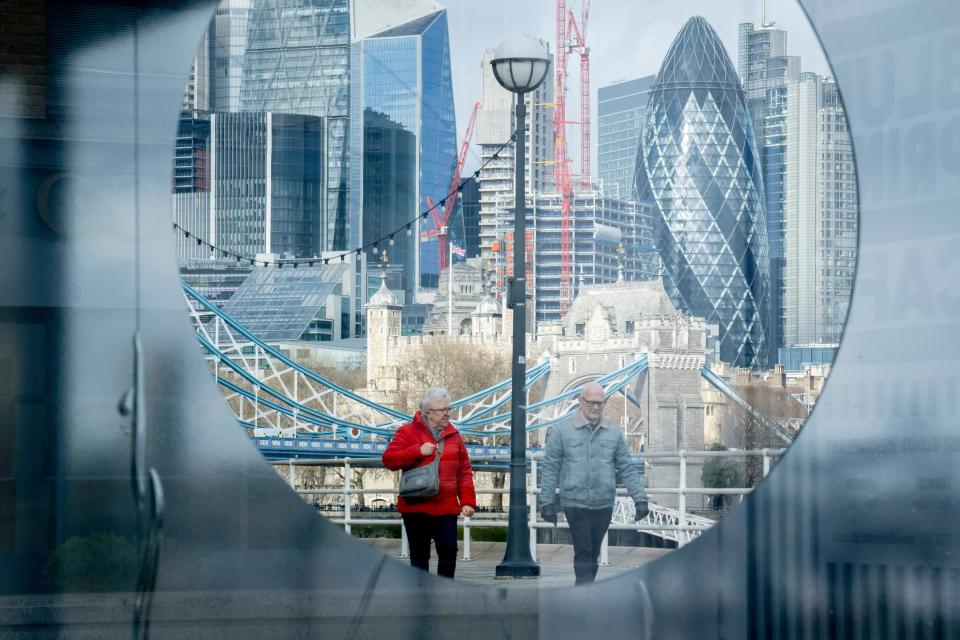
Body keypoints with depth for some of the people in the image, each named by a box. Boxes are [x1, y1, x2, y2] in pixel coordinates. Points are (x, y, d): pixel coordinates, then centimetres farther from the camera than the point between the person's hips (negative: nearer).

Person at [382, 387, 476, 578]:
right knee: (419, 555, 4)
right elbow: (388, 459, -8)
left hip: (446, 508, 3)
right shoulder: (408, 432, 1)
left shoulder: (453, 435, 12)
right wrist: (418, 451, -17)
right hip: (416, 507, -3)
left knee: (449, 551, -4)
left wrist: (467, 501, 1)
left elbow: (464, 472, 11)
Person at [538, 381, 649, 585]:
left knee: (593, 553, 10)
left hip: (604, 505, 3)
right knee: (583, 552, -9)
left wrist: (640, 498, 1)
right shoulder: (562, 430, 0)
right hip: (575, 504, -3)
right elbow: (550, 468, 1)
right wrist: (547, 502, -3)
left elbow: (627, 469, 10)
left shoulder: (614, 433, 8)